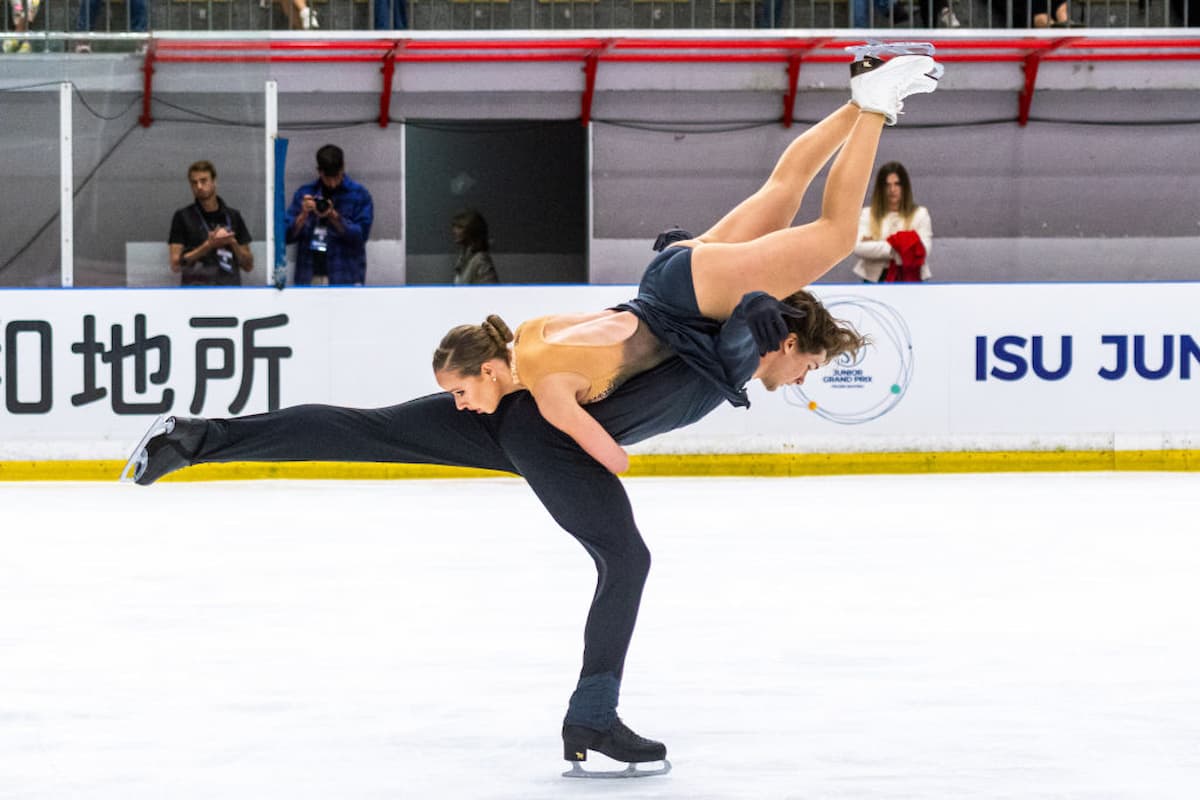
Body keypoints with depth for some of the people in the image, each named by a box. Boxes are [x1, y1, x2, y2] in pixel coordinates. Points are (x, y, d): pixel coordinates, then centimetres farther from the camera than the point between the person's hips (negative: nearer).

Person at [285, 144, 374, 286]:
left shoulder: (359, 194, 2)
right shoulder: (304, 193, 10)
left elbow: (361, 235, -5)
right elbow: (287, 235, 7)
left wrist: (334, 216, -16)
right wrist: (303, 215, -11)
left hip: (345, 279, -3)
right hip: (309, 277, 3)